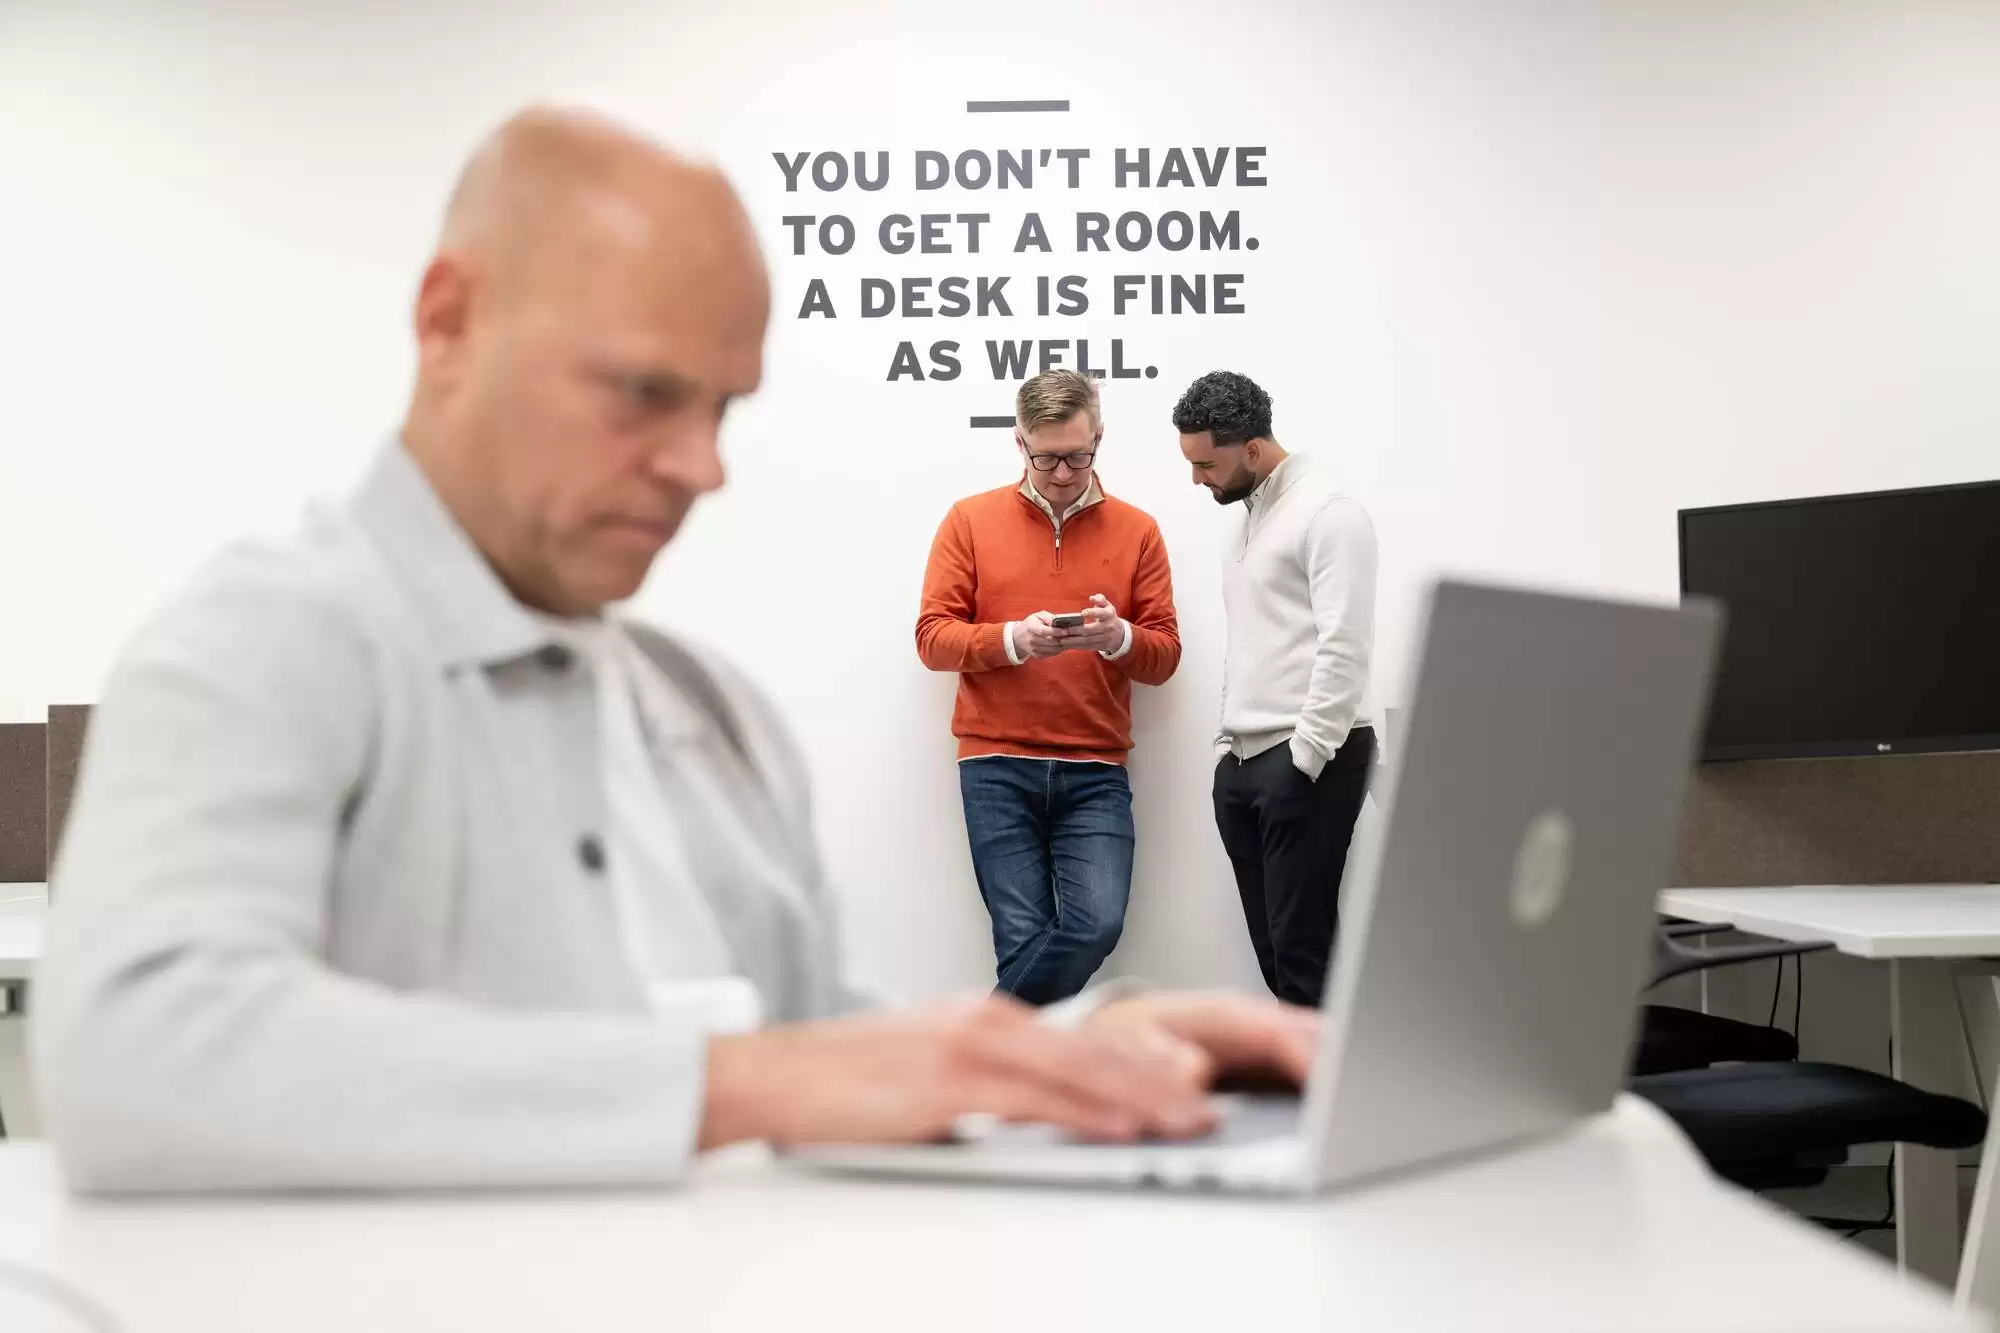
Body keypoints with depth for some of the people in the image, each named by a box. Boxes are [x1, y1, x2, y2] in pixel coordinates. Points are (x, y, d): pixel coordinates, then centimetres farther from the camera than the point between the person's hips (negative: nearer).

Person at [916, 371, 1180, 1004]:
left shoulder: (1137, 530, 8)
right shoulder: (971, 520, 5)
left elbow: (1164, 655, 7)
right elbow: (933, 636, 1)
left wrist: (1120, 638, -16)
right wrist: (1012, 639, -17)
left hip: (1096, 772, 1)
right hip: (997, 769, -1)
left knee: (1097, 924, -12)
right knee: (1024, 938, -5)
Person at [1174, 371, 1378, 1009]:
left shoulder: (1328, 512, -10)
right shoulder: (1249, 515, 19)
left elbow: (1344, 649, -17)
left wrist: (1303, 760, -18)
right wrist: (1227, 749, 15)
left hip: (1307, 761, -9)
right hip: (1244, 760, 9)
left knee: (1302, 946, -9)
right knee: (1272, 945, 9)